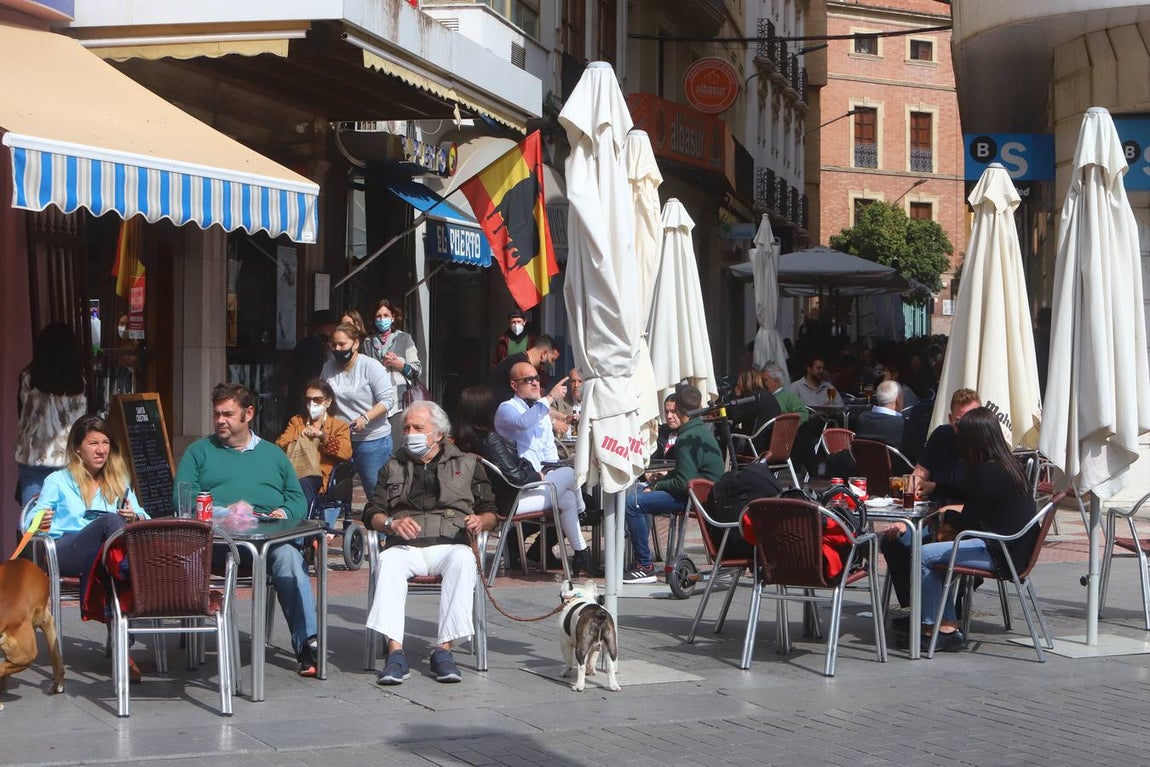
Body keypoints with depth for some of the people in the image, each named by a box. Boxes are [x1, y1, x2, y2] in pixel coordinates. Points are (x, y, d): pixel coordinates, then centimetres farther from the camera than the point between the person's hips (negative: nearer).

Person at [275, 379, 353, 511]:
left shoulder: (339, 425, 21)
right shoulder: (296, 421, 33)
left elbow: (347, 452, 0)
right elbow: (280, 443, 14)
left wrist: (322, 435, -9)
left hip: (316, 477, -2)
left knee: (303, 484, -40)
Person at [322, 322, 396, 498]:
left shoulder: (371, 366, -8)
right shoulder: (329, 367, 8)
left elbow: (387, 399, -13)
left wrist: (365, 418, -25)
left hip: (372, 440, -5)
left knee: (375, 490, -2)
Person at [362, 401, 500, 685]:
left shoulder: (467, 464, 22)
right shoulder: (394, 467, 26)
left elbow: (491, 512, 17)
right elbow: (372, 514, 16)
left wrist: (480, 521, -6)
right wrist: (392, 523, -6)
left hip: (450, 543, -1)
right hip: (405, 546, 1)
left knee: (463, 560, -37)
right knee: (389, 560, -35)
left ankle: (444, 650, -37)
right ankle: (395, 653, -41)